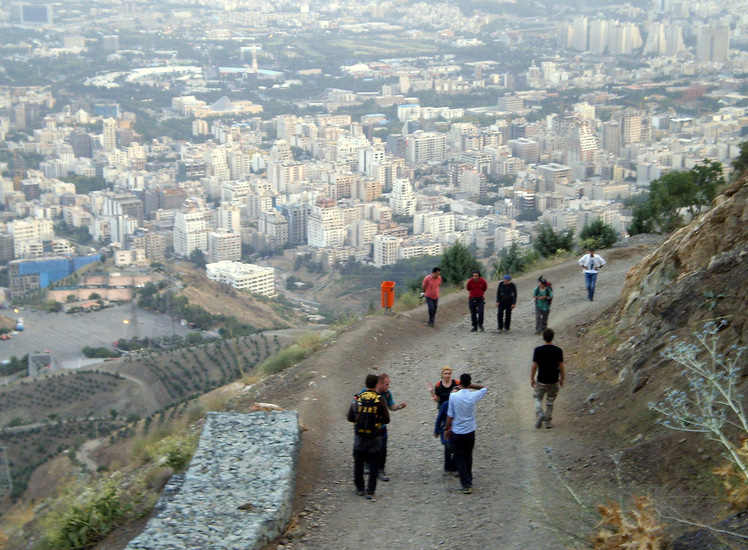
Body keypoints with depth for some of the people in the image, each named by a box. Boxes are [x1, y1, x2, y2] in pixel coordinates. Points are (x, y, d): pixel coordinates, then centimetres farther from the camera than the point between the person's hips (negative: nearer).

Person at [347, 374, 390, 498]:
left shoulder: (357, 398, -6)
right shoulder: (379, 400, -11)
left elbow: (350, 417, -1)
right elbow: (386, 419, -8)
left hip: (359, 436, 2)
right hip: (374, 437, -2)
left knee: (358, 462, 17)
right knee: (374, 464, 9)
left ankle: (360, 488, 24)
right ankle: (370, 491, 6)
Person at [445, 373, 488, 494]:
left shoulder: (453, 397, -15)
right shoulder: (473, 396, -10)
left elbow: (450, 416, -9)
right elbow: (485, 388, 11)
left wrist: (446, 429, 5)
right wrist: (472, 386, 6)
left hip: (456, 433, -2)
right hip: (470, 432, 2)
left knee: (460, 459, 5)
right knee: (468, 457, 18)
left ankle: (466, 485, -2)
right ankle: (469, 481, 28)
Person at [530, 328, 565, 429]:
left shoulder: (538, 350, -13)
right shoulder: (558, 350, -10)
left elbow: (534, 366, -9)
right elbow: (561, 366, -3)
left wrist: (532, 379, 5)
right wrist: (562, 379, 12)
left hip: (541, 381, -1)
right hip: (554, 381, 1)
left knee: (538, 398, 17)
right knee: (550, 401, 16)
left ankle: (539, 413, -7)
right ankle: (549, 421, 20)